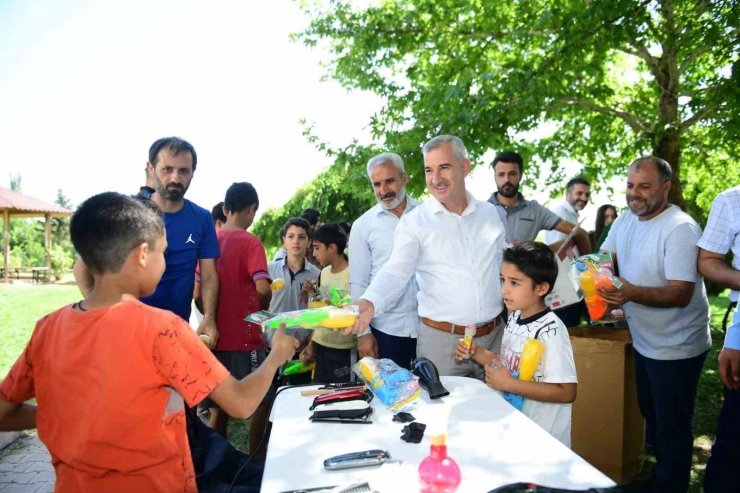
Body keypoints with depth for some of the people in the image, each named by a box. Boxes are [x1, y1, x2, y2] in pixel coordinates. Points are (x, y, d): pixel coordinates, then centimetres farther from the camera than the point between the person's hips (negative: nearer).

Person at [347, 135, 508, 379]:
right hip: (442, 340, -4)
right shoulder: (414, 221, -8)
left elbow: (503, 265, 15)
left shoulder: (489, 213, 5)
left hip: (494, 335, 4)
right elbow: (396, 272, -19)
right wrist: (369, 302, -36)